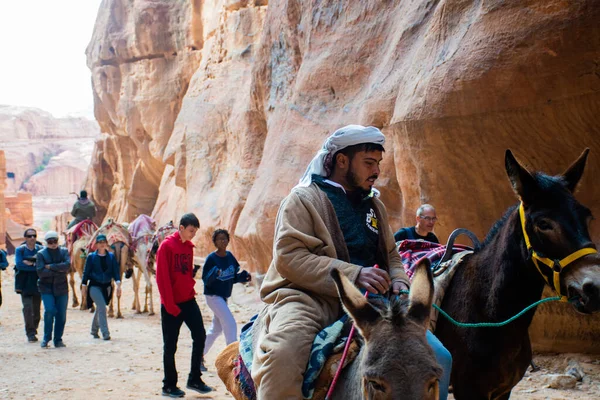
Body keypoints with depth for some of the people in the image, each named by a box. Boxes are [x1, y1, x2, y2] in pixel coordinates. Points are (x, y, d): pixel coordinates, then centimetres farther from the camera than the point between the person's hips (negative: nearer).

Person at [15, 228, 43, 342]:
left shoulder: (42, 249, 5)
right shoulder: (20, 250, 2)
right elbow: (19, 264, -12)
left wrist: (30, 262, -17)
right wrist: (36, 266, -14)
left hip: (38, 284, 2)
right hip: (25, 285, -2)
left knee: (36, 310, 7)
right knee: (27, 308, -11)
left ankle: (33, 330, 25)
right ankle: (30, 333, -7)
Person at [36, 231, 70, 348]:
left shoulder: (64, 252, 6)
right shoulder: (41, 254, 1)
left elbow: (67, 265, -11)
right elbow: (40, 271, -11)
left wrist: (51, 267, -13)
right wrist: (59, 270, -11)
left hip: (61, 287, 2)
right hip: (46, 287, -2)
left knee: (61, 314, 1)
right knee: (50, 311, -16)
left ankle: (58, 339, 14)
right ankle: (46, 338, -1)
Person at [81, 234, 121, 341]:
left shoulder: (111, 257, 4)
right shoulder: (91, 257, -3)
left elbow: (116, 271, 1)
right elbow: (86, 272, 1)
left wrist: (118, 285, -10)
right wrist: (84, 287, 1)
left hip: (106, 286, 4)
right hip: (94, 286, -4)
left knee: (100, 309, 14)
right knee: (102, 307, -17)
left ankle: (94, 330, 32)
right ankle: (105, 333, -17)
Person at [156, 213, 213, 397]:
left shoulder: (189, 247, 10)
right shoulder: (167, 246, -11)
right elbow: (162, 277, -14)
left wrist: (191, 285, 7)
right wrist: (170, 305, -16)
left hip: (188, 300, 6)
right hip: (171, 305, -6)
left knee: (200, 336, 0)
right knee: (170, 345, 2)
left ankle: (194, 379, 11)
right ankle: (169, 386, 13)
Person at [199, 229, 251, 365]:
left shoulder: (230, 256, 3)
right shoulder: (211, 258, -15)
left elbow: (234, 276, 10)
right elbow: (205, 279, -16)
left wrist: (244, 276, -9)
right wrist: (214, 274, -35)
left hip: (223, 297, 8)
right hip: (213, 296, -8)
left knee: (216, 329, 15)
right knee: (230, 324, -15)